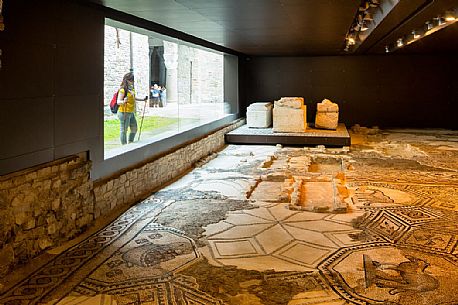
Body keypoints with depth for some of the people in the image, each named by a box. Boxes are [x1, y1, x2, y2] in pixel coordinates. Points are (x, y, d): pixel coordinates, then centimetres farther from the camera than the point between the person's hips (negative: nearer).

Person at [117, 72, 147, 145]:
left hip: (131, 113, 9)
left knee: (134, 129, 16)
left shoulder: (131, 89, 10)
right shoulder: (123, 89, -15)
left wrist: (142, 99, 32)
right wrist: (123, 101, -39)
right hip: (124, 113, -9)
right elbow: (118, 101, -19)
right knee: (124, 130, -1)